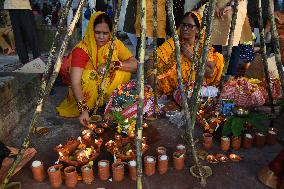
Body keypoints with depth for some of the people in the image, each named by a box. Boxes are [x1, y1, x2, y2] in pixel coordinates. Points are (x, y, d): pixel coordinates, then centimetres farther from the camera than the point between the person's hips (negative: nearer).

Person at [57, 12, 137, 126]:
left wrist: (113, 64, -31)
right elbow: (75, 83, -31)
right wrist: (83, 109, -43)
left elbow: (135, 65, -16)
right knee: (88, 76, -33)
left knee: (124, 71, -20)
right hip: (87, 95, -3)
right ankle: (92, 109, -9)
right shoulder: (82, 49, -23)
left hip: (108, 91, 3)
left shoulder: (115, 44, -11)